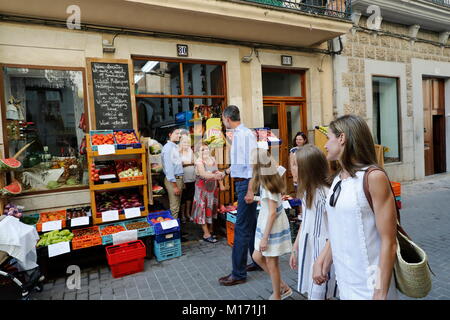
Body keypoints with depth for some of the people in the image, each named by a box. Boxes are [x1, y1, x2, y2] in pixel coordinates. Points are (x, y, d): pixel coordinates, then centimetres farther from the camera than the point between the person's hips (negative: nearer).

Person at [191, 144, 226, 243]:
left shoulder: (213, 159, 6)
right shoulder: (199, 161, -13)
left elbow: (217, 172, 9)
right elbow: (203, 174, -28)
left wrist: (221, 184, -1)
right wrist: (214, 176, -41)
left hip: (213, 187, 6)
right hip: (202, 187, -6)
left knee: (211, 207, 12)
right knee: (203, 208, -2)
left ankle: (210, 230, 25)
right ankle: (206, 234, 2)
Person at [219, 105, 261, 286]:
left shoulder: (246, 135, -17)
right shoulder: (237, 135, 12)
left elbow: (252, 163, -21)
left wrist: (250, 190, -22)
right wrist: (227, 171, 39)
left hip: (246, 183, -10)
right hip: (240, 182, 10)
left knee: (242, 228, -3)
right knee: (251, 225, 18)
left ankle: (238, 274, 9)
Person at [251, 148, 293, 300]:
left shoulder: (268, 186, -23)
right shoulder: (271, 179, 0)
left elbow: (272, 212, -23)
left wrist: (265, 237, -20)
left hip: (273, 227, -9)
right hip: (268, 224, 9)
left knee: (271, 262, 6)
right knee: (257, 257, 15)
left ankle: (277, 296, 26)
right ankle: (282, 286, 29)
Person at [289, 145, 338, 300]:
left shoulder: (326, 193, -20)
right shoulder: (307, 191, 4)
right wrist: (295, 249, 16)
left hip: (322, 249, -7)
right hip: (306, 247, 8)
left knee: (317, 294, 5)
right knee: (310, 292, 18)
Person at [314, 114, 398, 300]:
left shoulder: (373, 177, -16)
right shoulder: (338, 179, 5)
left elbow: (389, 242, -17)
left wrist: (381, 294, -17)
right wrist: (322, 262, 8)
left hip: (367, 285, -6)